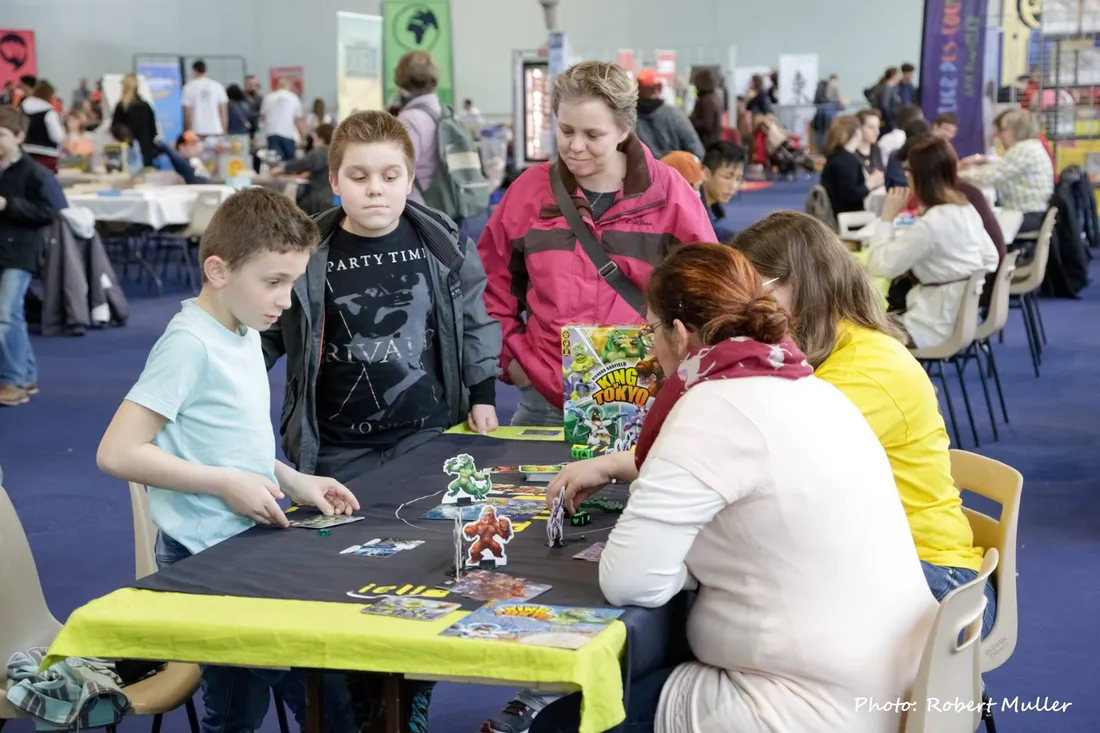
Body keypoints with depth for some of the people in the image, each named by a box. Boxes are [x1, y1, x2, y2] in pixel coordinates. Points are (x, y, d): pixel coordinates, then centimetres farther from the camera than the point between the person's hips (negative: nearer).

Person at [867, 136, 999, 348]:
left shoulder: (930, 224, -23)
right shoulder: (967, 209, 5)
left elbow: (880, 266, -22)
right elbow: (990, 259, 14)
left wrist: (887, 217, -12)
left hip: (938, 326, -9)